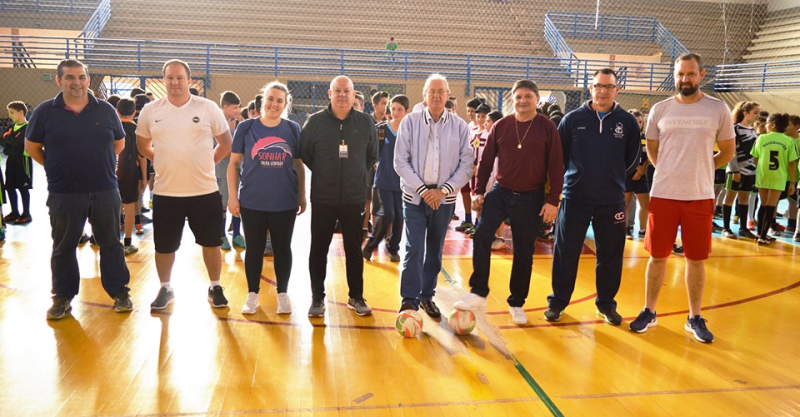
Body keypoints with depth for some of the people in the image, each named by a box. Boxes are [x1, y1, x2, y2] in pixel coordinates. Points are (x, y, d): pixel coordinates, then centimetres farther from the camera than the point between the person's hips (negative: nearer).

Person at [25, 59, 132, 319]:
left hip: (105, 192, 1)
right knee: (63, 247, 10)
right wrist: (56, 167, 5)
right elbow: (32, 147, 8)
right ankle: (62, 297, 23)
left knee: (111, 243, 8)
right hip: (63, 194, 0)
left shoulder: (106, 110, 3)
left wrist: (99, 163, 9)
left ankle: (120, 292, 19)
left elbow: (119, 143, 13)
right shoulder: (45, 112, 0)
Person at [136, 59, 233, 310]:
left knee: (211, 242, 9)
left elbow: (225, 143, 7)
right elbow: (143, 145, 17)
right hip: (165, 192, 1)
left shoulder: (208, 108, -3)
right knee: (164, 245, 11)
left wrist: (208, 163, 3)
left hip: (205, 191, -1)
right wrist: (162, 162, 8)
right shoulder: (150, 111, 2)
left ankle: (215, 287, 27)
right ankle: (165, 289, 31)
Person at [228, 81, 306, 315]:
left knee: (282, 248, 11)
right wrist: (233, 196, -3)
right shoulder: (246, 127, -2)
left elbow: (299, 166, 7)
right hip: (252, 202, 0)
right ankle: (252, 294, 26)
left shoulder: (293, 129, 1)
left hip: (285, 203, 1)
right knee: (255, 249, 11)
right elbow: (234, 164, 1)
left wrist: (302, 197, 7)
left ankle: (282, 293, 26)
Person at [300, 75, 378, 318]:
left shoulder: (366, 122, 2)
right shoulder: (316, 121, -2)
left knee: (354, 250, 9)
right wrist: (321, 173, 7)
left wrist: (357, 174, 8)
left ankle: (356, 297, 22)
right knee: (319, 250, 6)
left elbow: (372, 156, 14)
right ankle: (317, 299, 18)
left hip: (354, 198, 1)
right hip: (322, 199, -1)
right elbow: (304, 153, 7)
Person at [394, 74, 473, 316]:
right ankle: (409, 300, 1)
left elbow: (466, 165, -1)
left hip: (444, 198, 2)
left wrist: (444, 190, -12)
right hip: (414, 195, -2)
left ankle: (427, 296, 25)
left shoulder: (460, 126, 0)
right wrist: (423, 190, -13)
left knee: (435, 250, 11)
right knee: (414, 249, -7)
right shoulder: (410, 122, -2)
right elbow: (401, 162, -6)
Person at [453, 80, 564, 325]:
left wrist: (553, 200, -8)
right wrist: (479, 192, 4)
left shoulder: (547, 128, -4)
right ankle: (478, 294, -8)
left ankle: (517, 303, 22)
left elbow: (556, 167, -3)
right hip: (500, 193, 1)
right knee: (481, 236, -18)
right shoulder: (501, 126, 2)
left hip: (531, 199, -1)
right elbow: (486, 161, 8)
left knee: (524, 253, 7)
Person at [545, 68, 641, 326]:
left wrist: (613, 179, 7)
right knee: (565, 253, 4)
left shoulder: (628, 122, 3)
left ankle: (606, 304, 24)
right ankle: (557, 302, 17)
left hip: (612, 201, 1)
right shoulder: (573, 119, 1)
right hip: (575, 198, -1)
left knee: (610, 255, 9)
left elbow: (633, 160, 10)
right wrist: (563, 180, 4)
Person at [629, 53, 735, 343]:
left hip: (700, 197, 0)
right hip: (663, 195, 0)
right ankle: (649, 311, 21)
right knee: (658, 256, 7)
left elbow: (728, 152, 10)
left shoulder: (718, 110, 0)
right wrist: (672, 173, 10)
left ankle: (695, 318, 22)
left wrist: (701, 170, 11)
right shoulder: (659, 110, 2)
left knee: (696, 259, 7)